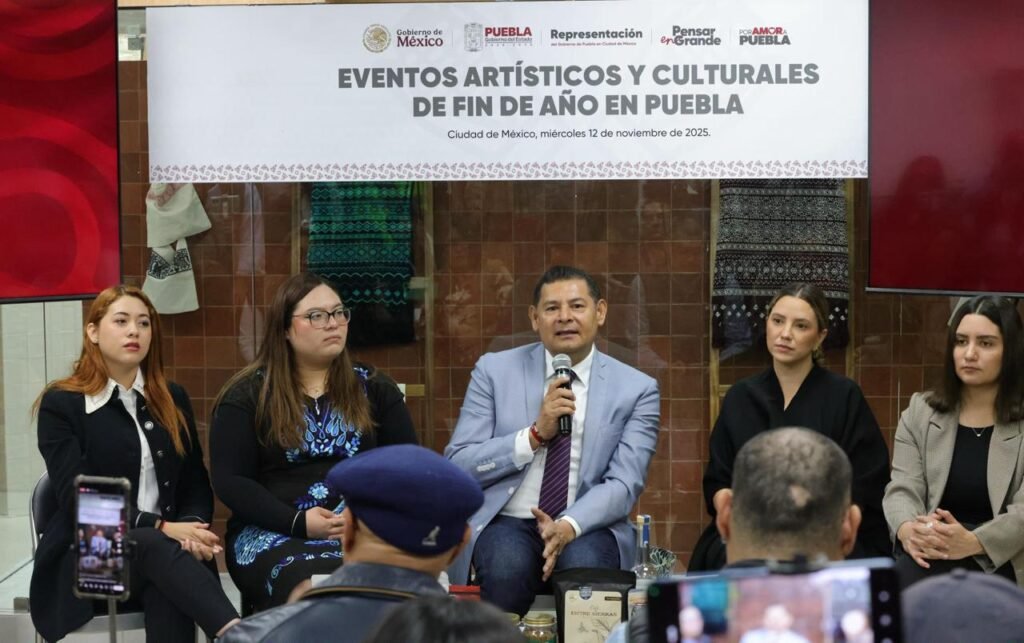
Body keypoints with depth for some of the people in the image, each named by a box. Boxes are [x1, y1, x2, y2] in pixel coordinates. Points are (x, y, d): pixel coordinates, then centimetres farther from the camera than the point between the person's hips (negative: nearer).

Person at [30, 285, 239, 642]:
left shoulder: (173, 399, 15)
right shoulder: (61, 403, 0)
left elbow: (196, 482, 14)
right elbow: (78, 500, -10)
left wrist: (191, 526, -11)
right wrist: (161, 528, -21)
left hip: (163, 548, 3)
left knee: (169, 589, -36)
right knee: (157, 545, -38)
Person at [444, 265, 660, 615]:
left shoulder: (637, 389, 3)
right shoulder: (495, 371, 4)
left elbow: (623, 484, -6)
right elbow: (458, 467, -2)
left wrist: (569, 526, -25)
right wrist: (535, 435, -15)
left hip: (587, 528, 0)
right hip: (507, 524, 0)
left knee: (585, 563, -33)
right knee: (509, 564, -33)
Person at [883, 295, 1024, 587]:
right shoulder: (920, 412, 13)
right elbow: (903, 488, 2)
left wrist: (973, 542, -29)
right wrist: (907, 528, -23)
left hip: (998, 563, -3)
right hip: (931, 556, 3)